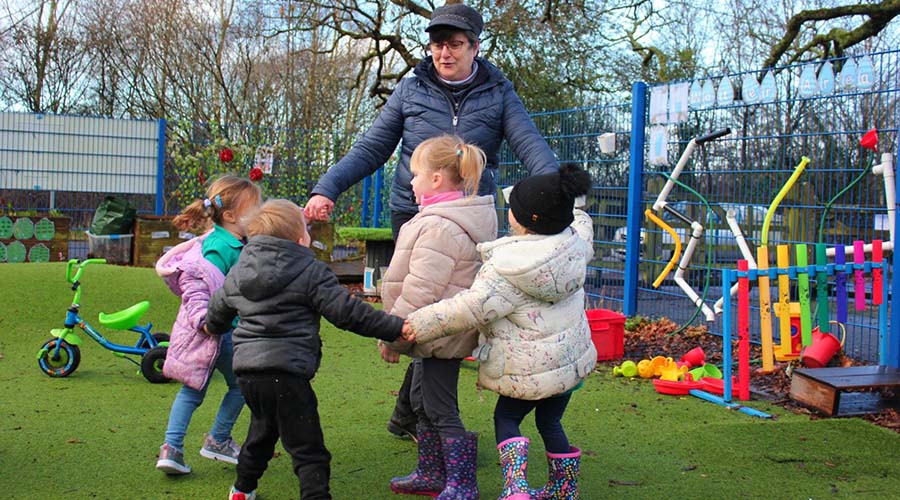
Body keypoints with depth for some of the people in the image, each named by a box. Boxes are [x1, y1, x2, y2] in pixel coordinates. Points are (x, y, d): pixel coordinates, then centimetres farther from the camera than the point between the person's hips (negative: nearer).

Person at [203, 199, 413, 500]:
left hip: (247, 370, 7)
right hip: (287, 372, -7)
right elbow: (349, 313, -12)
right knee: (307, 448, -3)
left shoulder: (237, 273, 12)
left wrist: (212, 327, 52)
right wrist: (397, 328, -8)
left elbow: (218, 309, 28)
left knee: (263, 429, 29)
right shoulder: (311, 272, -8)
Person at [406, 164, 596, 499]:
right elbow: (580, 220, 20)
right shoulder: (574, 242, -6)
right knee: (550, 421, 23)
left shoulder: (505, 271, -24)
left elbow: (472, 309, -27)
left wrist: (417, 325, -22)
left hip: (529, 368, -6)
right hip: (572, 356, 6)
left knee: (506, 418, 14)